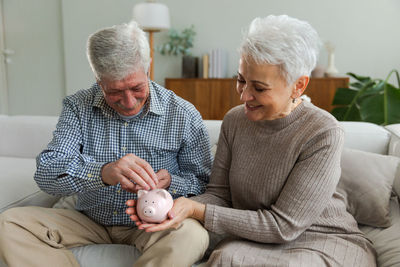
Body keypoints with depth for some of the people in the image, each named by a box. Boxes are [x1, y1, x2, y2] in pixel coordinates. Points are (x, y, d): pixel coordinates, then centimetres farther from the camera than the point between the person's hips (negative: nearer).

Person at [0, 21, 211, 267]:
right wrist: (102, 173, -36)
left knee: (193, 234, -34)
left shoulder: (183, 115, -10)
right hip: (90, 221, 3)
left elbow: (204, 183, -3)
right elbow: (46, 174, -15)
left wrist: (168, 182, -26)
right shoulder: (78, 107, -4)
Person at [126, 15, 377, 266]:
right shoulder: (234, 120, -2)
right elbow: (219, 194, 1)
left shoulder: (323, 134, -20)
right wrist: (178, 207, -21)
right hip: (255, 239, 4)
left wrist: (198, 211, -25)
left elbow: (282, 226, -20)